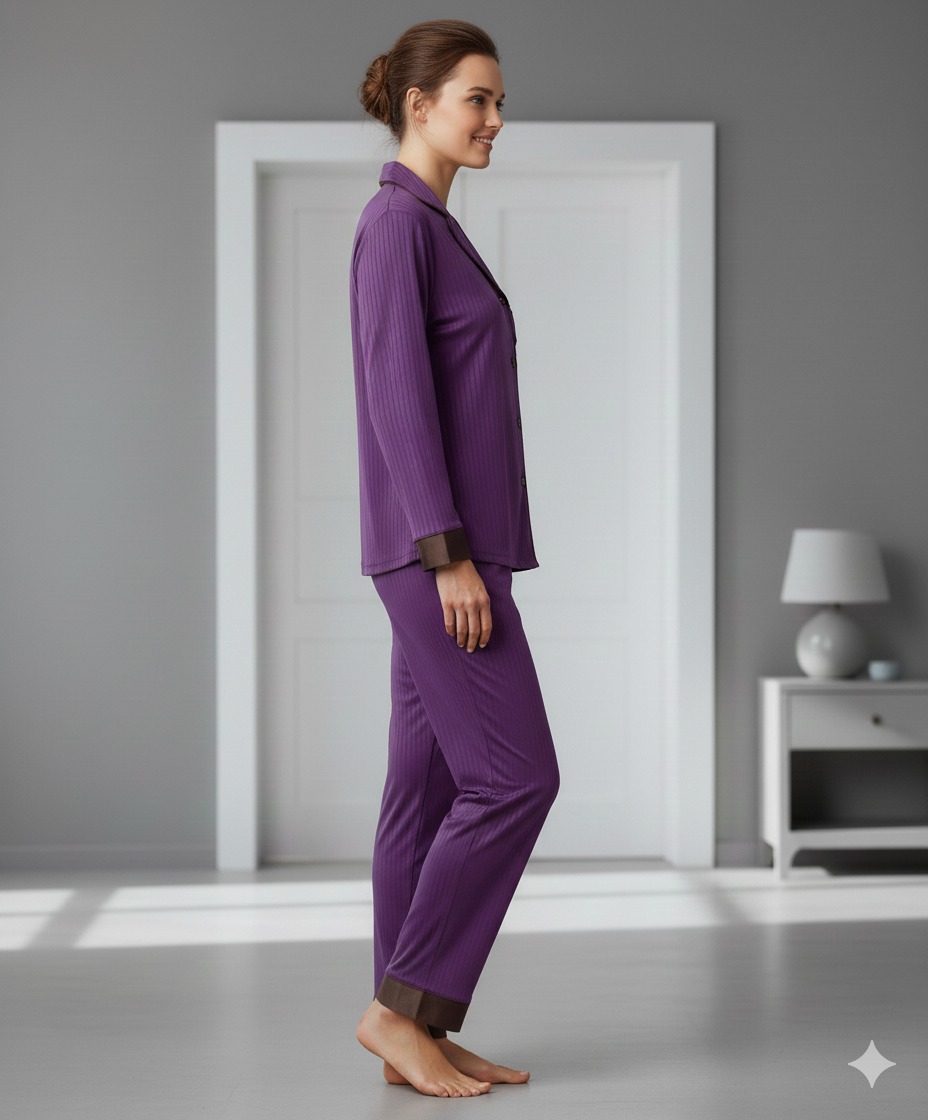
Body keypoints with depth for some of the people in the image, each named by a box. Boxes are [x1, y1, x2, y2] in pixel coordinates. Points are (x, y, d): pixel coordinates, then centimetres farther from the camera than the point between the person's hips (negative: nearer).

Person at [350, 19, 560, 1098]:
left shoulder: (428, 228, 19)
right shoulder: (397, 219, -11)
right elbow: (396, 392, -19)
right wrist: (452, 556, -22)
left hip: (446, 543, 10)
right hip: (437, 541, -10)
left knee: (432, 784, 7)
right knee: (515, 776, -9)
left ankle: (415, 1032, 11)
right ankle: (402, 1004, -1)